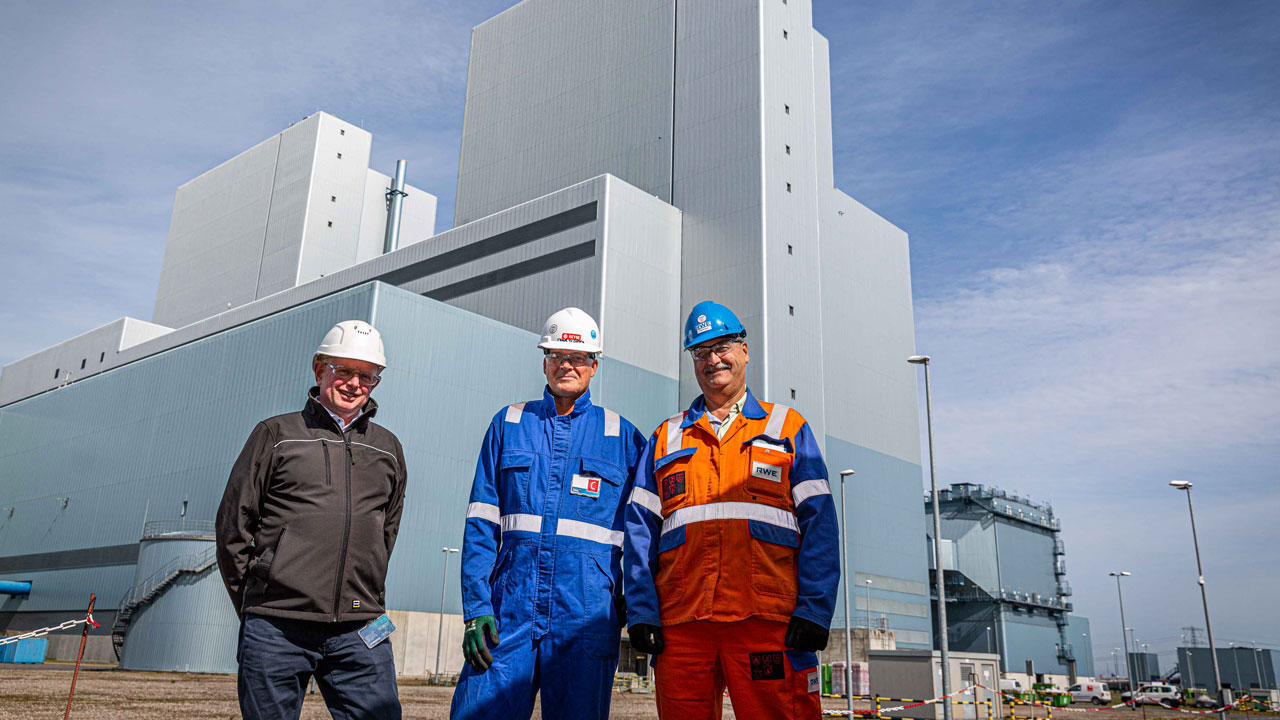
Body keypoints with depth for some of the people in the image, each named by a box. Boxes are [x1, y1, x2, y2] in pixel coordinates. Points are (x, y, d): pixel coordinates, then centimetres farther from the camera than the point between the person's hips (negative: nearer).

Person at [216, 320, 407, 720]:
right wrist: (256, 606, 6)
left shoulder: (388, 450, 15)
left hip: (359, 632, 2)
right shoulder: (276, 435, 6)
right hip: (276, 630, -2)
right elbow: (233, 525, 6)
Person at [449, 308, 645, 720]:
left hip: (588, 615, 0)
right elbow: (481, 523, 6)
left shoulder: (623, 437, 9)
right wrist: (476, 608, -3)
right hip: (509, 608, 1)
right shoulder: (508, 425, 11)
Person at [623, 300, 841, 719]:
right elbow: (640, 530, 12)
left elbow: (819, 523, 4)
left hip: (767, 621, -2)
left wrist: (814, 610, -7)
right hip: (680, 624, 2)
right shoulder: (667, 437, 19)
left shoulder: (788, 428, 14)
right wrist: (641, 611, 0)